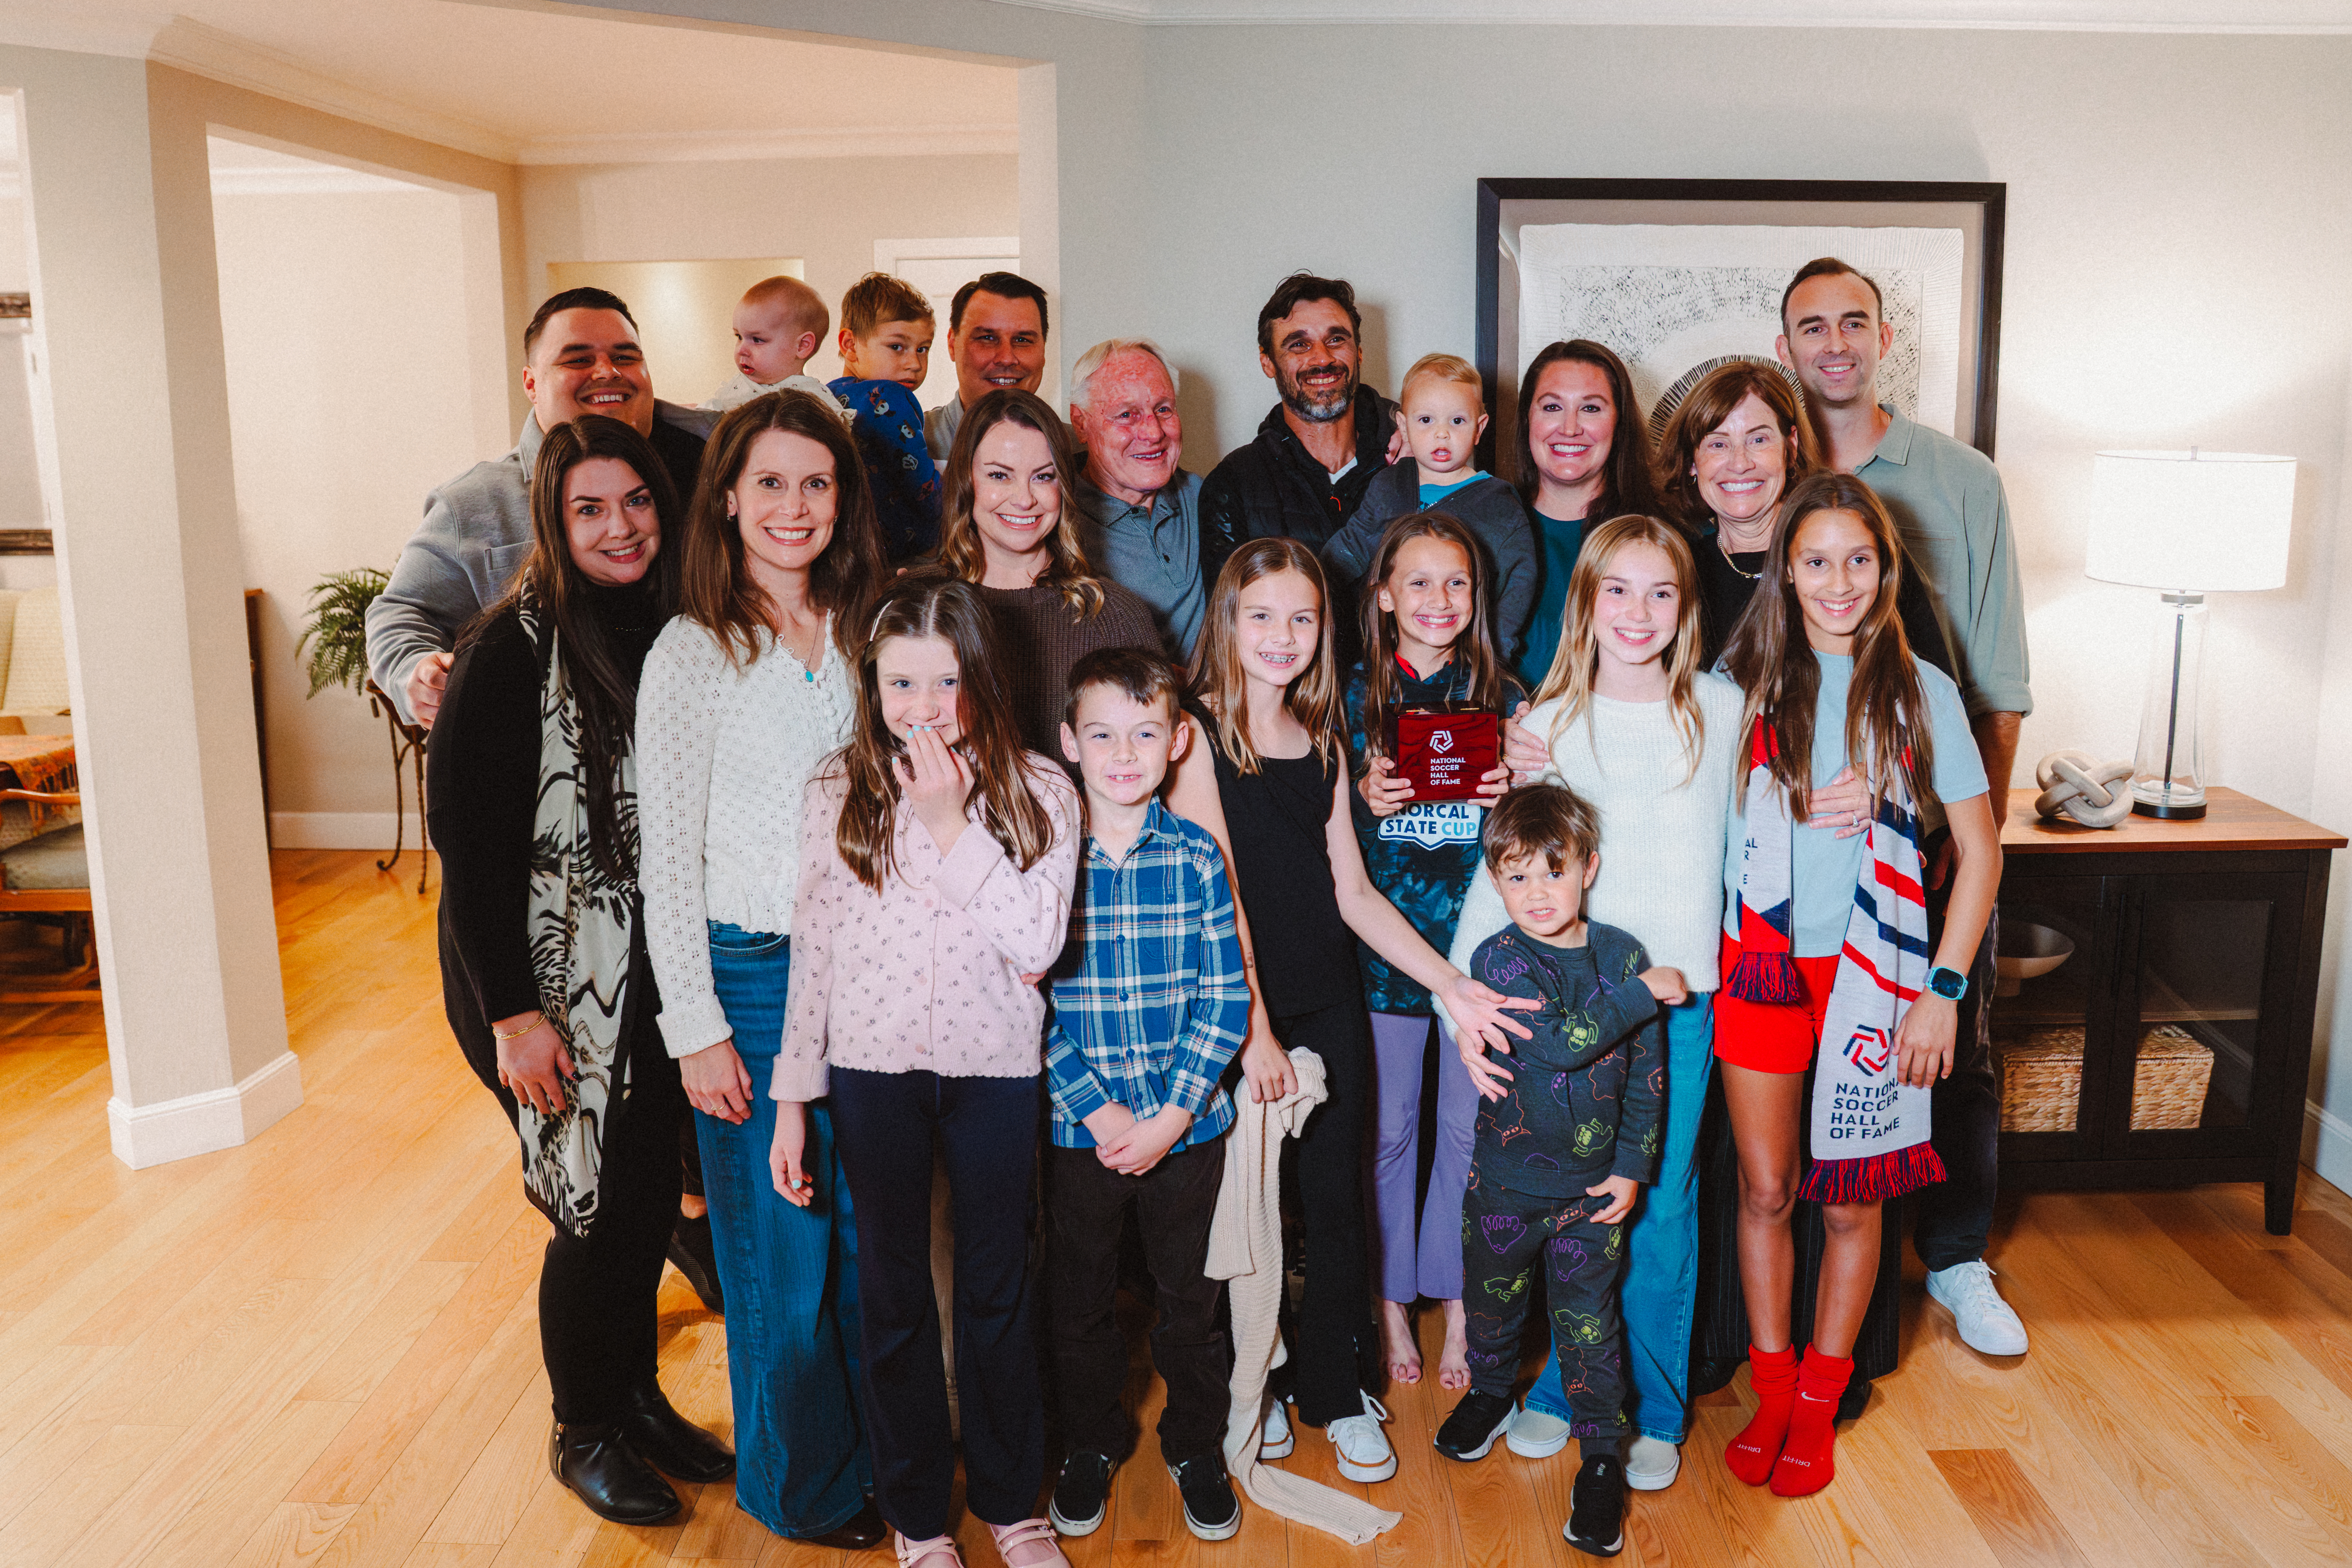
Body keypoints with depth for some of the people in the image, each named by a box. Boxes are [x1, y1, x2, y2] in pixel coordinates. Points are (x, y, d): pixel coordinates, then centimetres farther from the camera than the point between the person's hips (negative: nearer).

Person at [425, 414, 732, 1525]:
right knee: (596, 1206, 3)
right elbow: (466, 835, -16)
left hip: (656, 977, 5)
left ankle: (639, 1397, 36)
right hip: (550, 982, -5)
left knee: (651, 1193, 14)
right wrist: (512, 1010, -17)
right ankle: (583, 1432, 27)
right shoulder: (512, 649, -15)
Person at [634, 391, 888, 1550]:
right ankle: (800, 1487, 29)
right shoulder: (693, 653, -8)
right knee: (780, 1249, 7)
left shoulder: (864, 636, 7)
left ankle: (878, 1457, 34)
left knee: (870, 1234, 14)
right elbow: (667, 859, -8)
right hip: (750, 976, -4)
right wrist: (696, 1028, -10)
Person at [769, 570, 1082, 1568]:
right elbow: (812, 949, 1)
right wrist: (793, 1098, 2)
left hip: (997, 1071, 0)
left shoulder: (1039, 792, -7)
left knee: (997, 1292, 15)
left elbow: (1037, 944, -17)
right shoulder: (838, 794, -3)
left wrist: (952, 820, -21)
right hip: (874, 1071, 1)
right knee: (894, 1297, 14)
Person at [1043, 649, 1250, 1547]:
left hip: (1188, 1123, 0)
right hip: (1077, 1127, 0)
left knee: (1191, 1299, 15)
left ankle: (1196, 1448, 38)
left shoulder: (1196, 857, -5)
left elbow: (1225, 996, -5)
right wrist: (1100, 1112, -14)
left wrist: (1173, 1115, -12)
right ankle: (1091, 1447, 40)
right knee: (1079, 1302, 16)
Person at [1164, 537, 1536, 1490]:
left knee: (1336, 1201, 10)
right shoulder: (1198, 732, -8)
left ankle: (1341, 1392, 28)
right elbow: (1216, 890, -15)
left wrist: (1453, 984, 1)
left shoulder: (1322, 742, 8)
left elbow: (1351, 891, 8)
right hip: (1239, 1011, -4)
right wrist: (1253, 1027, -19)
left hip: (1332, 1008, 5)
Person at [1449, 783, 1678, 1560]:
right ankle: (1492, 1391, 46)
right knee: (1495, 1297, 19)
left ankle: (1601, 1457, 22)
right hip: (1507, 1181, 0)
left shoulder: (1623, 954, -5)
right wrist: (1644, 993, -24)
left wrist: (1632, 1168, -2)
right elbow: (1558, 1043, -28)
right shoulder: (1499, 959, -14)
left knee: (1588, 1319, 6)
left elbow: (1648, 1072, 1)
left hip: (1594, 1184, 0)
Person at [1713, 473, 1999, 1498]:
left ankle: (1819, 1404, 25)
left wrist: (1941, 991, -4)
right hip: (1763, 963, 1)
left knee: (1849, 1201, 8)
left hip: (1871, 971, -1)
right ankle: (1772, 1392, 26)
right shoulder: (1745, 677, 2)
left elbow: (1978, 848, 1)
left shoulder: (1920, 691, -1)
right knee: (1765, 1190, 9)